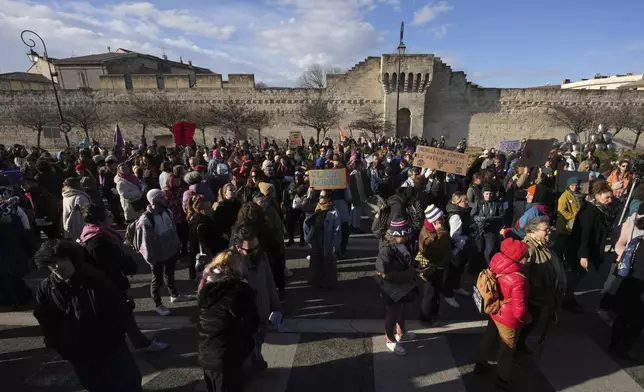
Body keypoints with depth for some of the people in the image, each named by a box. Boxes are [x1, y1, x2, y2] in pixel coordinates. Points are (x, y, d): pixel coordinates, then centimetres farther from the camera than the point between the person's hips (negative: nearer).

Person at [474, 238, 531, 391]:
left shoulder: (497, 265, -16)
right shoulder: (518, 280, -35)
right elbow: (519, 311, -30)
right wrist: (527, 318, -9)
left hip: (494, 312, 6)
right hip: (509, 320, -6)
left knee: (489, 339, 29)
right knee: (507, 351, 18)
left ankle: (480, 364, 52)